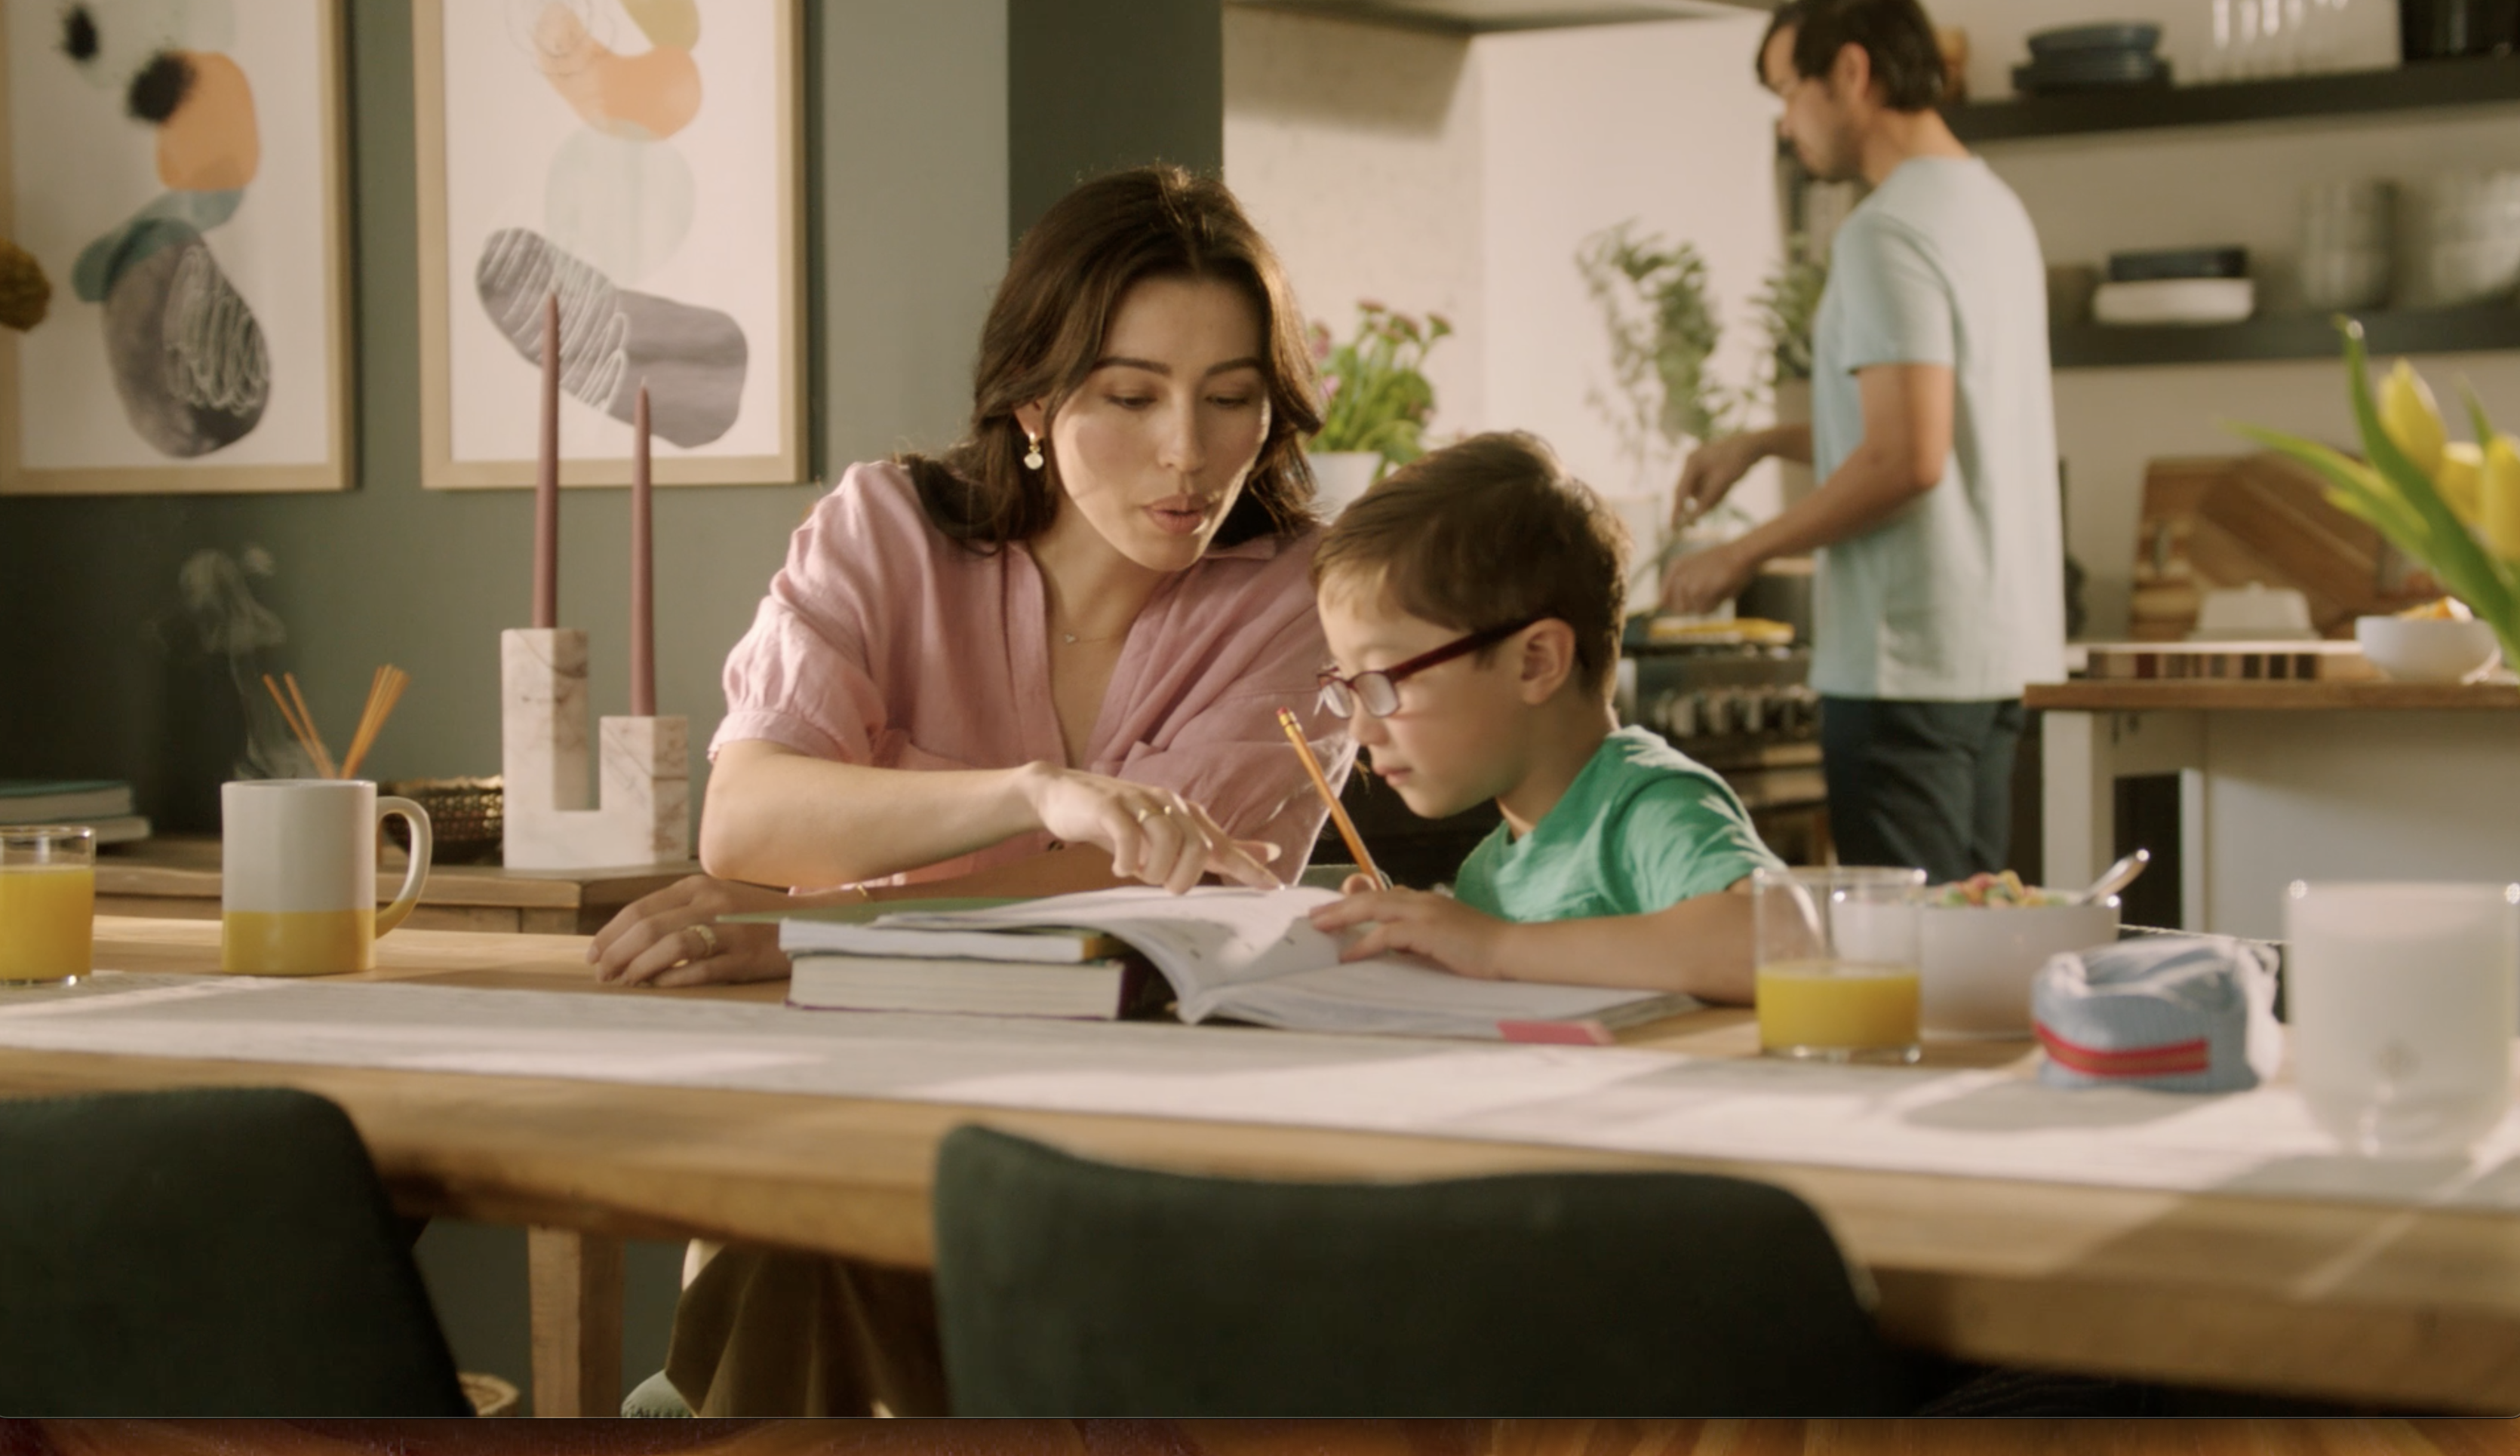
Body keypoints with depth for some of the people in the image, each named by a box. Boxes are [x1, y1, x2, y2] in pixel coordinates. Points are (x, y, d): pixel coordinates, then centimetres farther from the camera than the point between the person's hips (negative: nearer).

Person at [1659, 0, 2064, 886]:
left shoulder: (1887, 234, -16)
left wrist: (1745, 555, -13)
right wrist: (1765, 444, 20)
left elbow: (1906, 458, -23)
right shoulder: (1992, 206, 14)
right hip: (1996, 645, 10)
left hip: (1907, 655, -10)